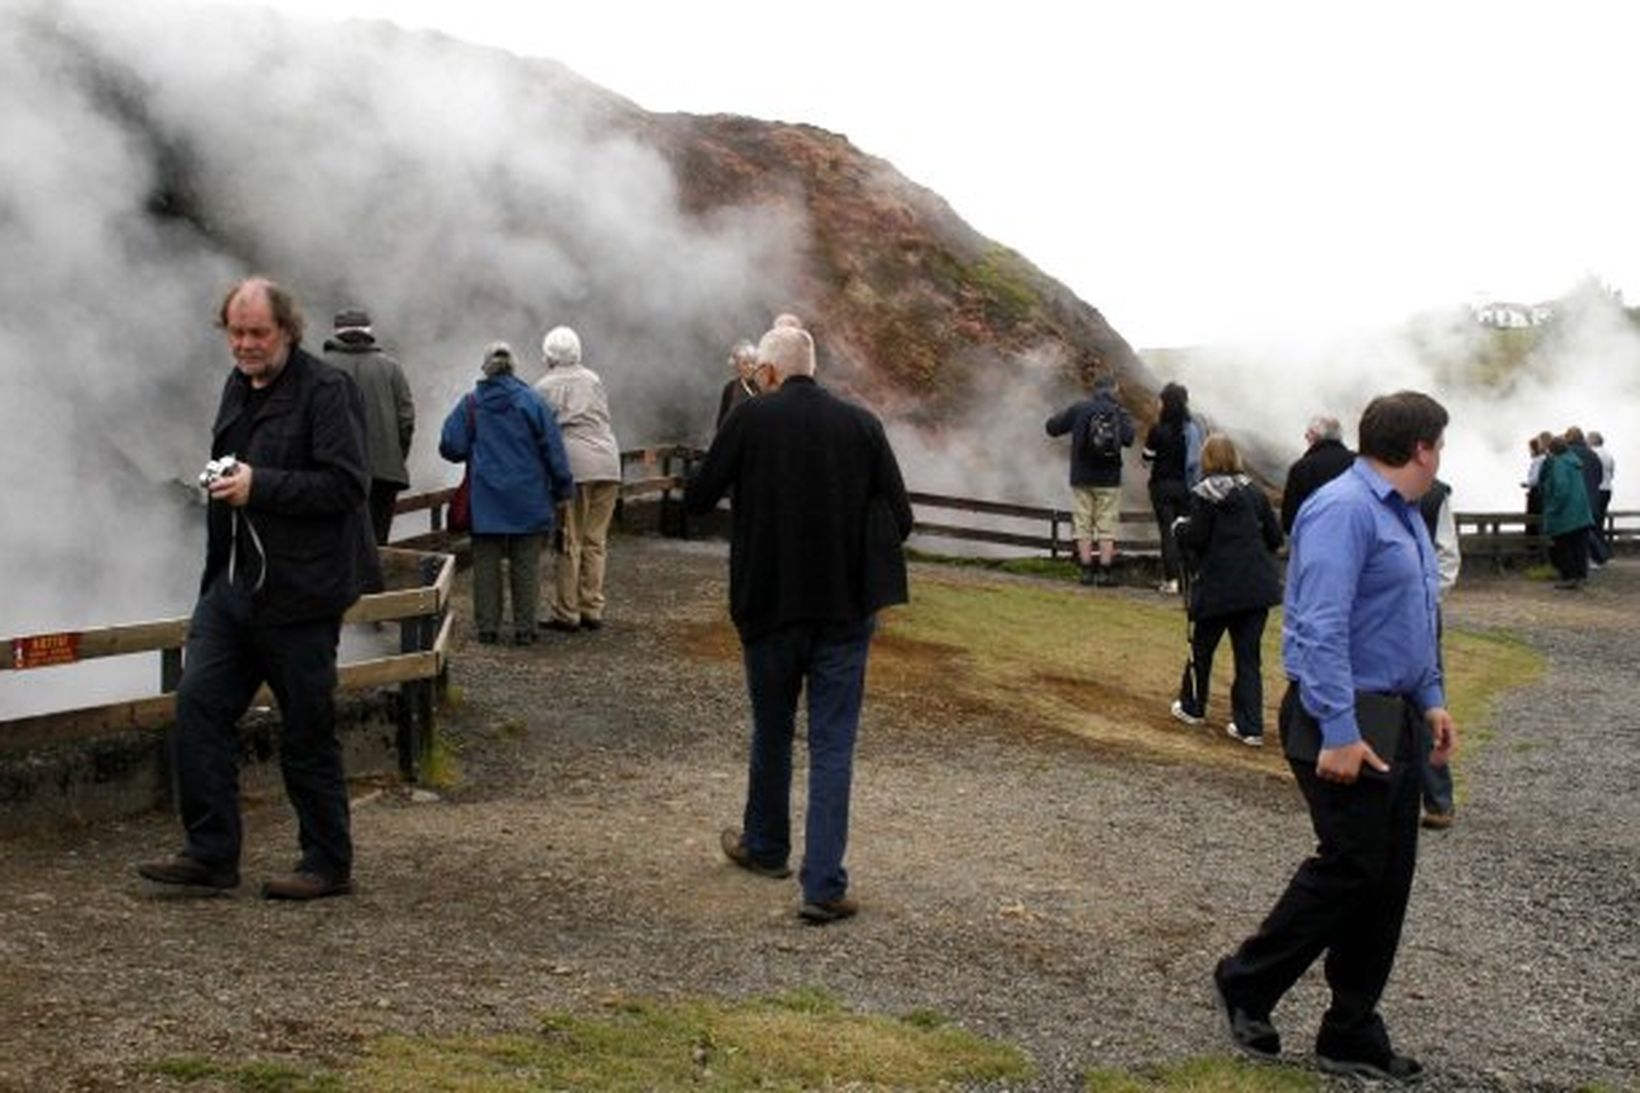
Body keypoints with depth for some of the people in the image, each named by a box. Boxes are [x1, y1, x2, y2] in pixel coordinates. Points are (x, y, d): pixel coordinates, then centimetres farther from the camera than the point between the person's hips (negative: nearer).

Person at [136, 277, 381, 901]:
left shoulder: (325, 390, -11)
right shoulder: (238, 387, 15)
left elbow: (345, 483, -20)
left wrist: (259, 486, -23)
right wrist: (222, 483, 12)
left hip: (298, 593, -8)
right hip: (234, 583, 8)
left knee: (308, 731, 1)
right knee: (199, 702, 0)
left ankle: (329, 865, 14)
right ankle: (210, 853, 8)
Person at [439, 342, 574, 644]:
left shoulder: (471, 403, -3)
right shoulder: (531, 401, -5)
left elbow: (450, 447, -5)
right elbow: (552, 449, -4)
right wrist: (562, 488, 4)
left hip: (485, 499, 1)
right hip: (527, 500, 0)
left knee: (486, 563, 8)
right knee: (525, 563, 7)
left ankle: (487, 627, 8)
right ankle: (524, 628, 7)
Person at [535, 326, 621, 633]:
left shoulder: (545, 387, 1)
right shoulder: (593, 379, 14)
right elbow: (605, 420, 14)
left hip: (573, 467, -4)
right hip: (608, 464, 4)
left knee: (569, 544, 1)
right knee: (595, 541, 10)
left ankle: (566, 614, 2)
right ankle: (592, 610, 13)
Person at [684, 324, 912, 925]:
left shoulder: (750, 420, -7)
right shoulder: (861, 424, -2)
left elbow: (697, 498, 0)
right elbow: (899, 517, -1)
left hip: (769, 605, 0)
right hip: (846, 609, 0)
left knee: (771, 733, 19)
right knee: (832, 745, 3)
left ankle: (765, 846, 38)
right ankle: (824, 885, -2)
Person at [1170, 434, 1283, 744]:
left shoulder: (1204, 495, -8)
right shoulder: (1254, 492, 8)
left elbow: (1196, 538, -12)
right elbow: (1275, 537, 10)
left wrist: (1179, 527, 7)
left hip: (1218, 587, -4)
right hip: (1257, 585, 4)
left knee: (1202, 647, 16)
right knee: (1249, 655, 6)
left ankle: (1193, 707, 32)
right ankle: (1250, 726, 3)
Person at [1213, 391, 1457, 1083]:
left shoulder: (1404, 517, 16)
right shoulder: (1345, 510, -16)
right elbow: (1321, 627, -23)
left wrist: (1431, 700, 16)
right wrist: (1339, 733, -27)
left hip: (1393, 722, 10)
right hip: (1345, 723, -10)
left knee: (1388, 879, 9)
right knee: (1350, 866, -7)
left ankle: (1353, 1037, 18)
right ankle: (1245, 985, 11)